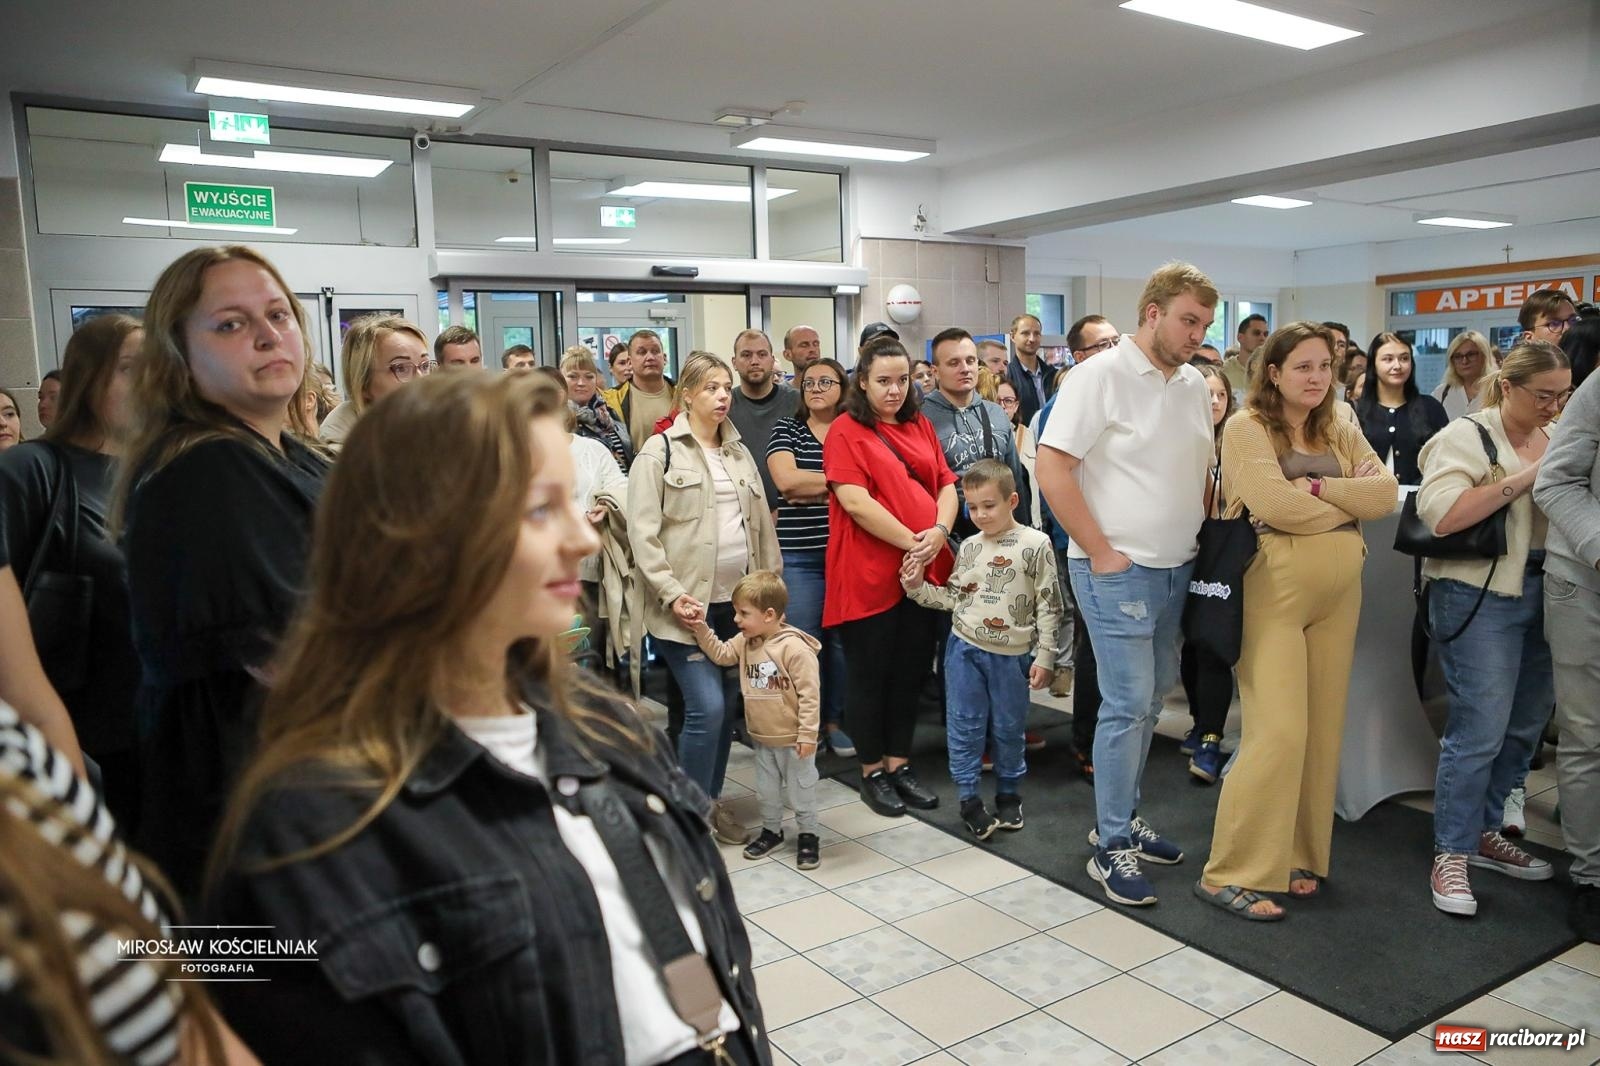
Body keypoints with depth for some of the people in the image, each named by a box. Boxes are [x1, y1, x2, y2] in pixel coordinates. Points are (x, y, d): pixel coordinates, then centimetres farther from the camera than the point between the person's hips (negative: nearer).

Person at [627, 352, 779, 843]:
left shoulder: (739, 452, 14)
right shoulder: (660, 450, -4)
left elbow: (761, 523, 16)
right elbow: (643, 532, -10)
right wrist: (672, 594, -16)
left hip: (738, 599, 6)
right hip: (689, 602, -6)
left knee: (728, 705, 10)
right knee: (706, 707, -11)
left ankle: (712, 800, 26)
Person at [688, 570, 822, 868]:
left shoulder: (795, 648, -25)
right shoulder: (745, 642, -1)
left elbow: (809, 694, -23)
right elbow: (722, 654, 10)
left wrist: (808, 734, -21)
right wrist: (702, 630, -5)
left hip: (793, 739, -7)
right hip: (761, 737, 7)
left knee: (801, 789, 9)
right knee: (767, 789, 20)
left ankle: (807, 836, 25)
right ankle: (771, 830, 38)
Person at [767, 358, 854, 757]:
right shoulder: (786, 431, 7)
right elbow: (785, 480, -11)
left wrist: (811, 488, -11)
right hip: (799, 553, -1)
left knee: (842, 638, 7)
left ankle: (836, 720, 22)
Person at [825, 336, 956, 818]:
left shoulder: (920, 425, 13)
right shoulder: (846, 431, -6)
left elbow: (946, 485, 9)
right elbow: (856, 502, -16)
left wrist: (939, 532, -10)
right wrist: (910, 542, -18)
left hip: (925, 568, 6)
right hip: (870, 573, -6)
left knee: (910, 672, 14)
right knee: (870, 675, 6)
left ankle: (899, 764, 28)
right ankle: (872, 773, 20)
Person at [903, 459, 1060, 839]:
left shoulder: (1036, 545, -7)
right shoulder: (969, 547, 4)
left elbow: (1049, 607, -5)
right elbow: (954, 598, 10)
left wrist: (1044, 657, -7)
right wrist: (918, 587, -5)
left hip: (1011, 654, -2)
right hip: (965, 649, 2)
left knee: (1008, 727, 11)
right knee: (965, 725, 5)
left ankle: (1008, 795, 29)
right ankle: (968, 800, 16)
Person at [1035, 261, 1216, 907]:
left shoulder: (1194, 385, 11)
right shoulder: (1100, 376, -11)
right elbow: (1052, 467, -17)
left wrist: (1199, 538, 9)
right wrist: (1102, 553, -16)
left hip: (1176, 569, 8)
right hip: (1117, 570, -8)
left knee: (1151, 699, 15)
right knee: (1128, 704, -6)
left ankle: (1122, 820, 30)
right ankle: (1112, 848, 7)